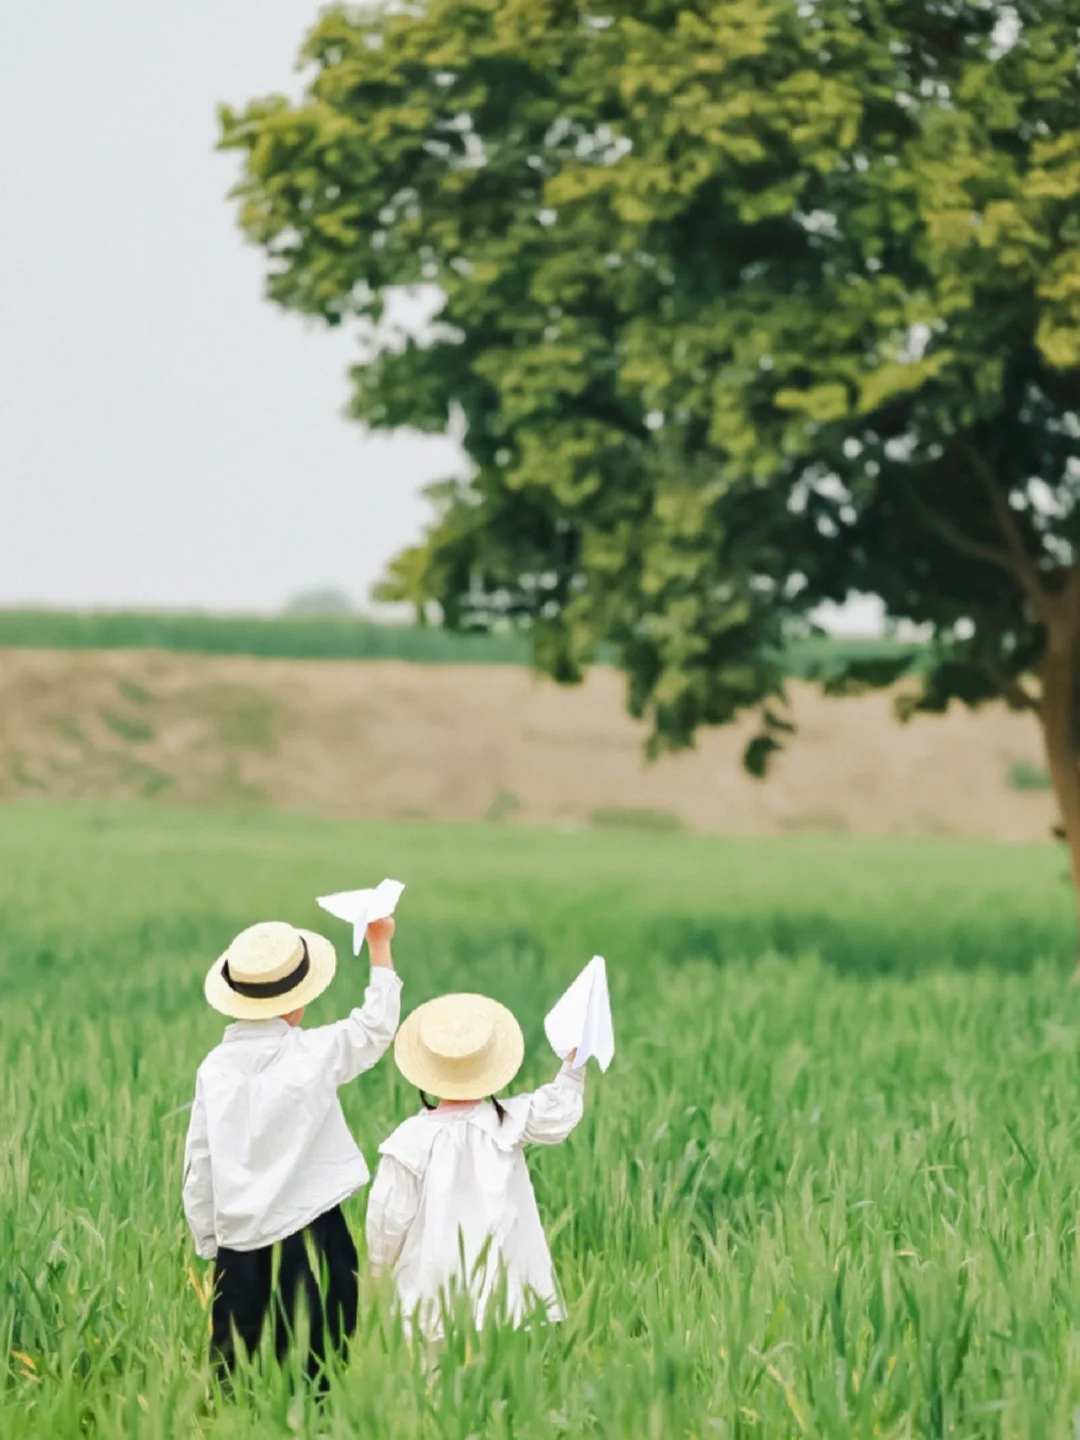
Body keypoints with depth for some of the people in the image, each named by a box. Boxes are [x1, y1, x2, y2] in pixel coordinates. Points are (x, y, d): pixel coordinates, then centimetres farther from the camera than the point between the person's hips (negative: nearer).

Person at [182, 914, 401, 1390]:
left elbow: (198, 1167, 5)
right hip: (309, 1236, -3)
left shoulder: (215, 1068, 0)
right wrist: (380, 945, 20)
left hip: (239, 1245, 3)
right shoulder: (314, 1055, -9)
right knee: (314, 1377, 1)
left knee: (236, 1371, 8)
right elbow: (377, 1024, 9)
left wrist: (209, 1245, 17)